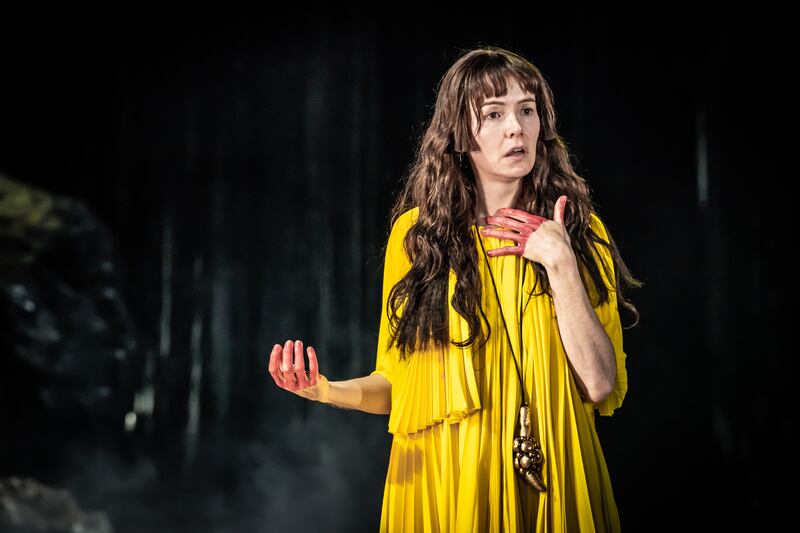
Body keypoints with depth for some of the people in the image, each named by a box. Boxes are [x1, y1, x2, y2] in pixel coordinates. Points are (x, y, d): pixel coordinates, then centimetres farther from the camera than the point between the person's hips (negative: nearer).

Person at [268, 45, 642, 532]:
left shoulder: (582, 233, -1)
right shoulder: (417, 232, -3)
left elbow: (601, 386, -10)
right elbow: (399, 379, 3)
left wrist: (560, 263, -16)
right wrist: (331, 391, -15)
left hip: (551, 487, 1)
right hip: (444, 483, 0)